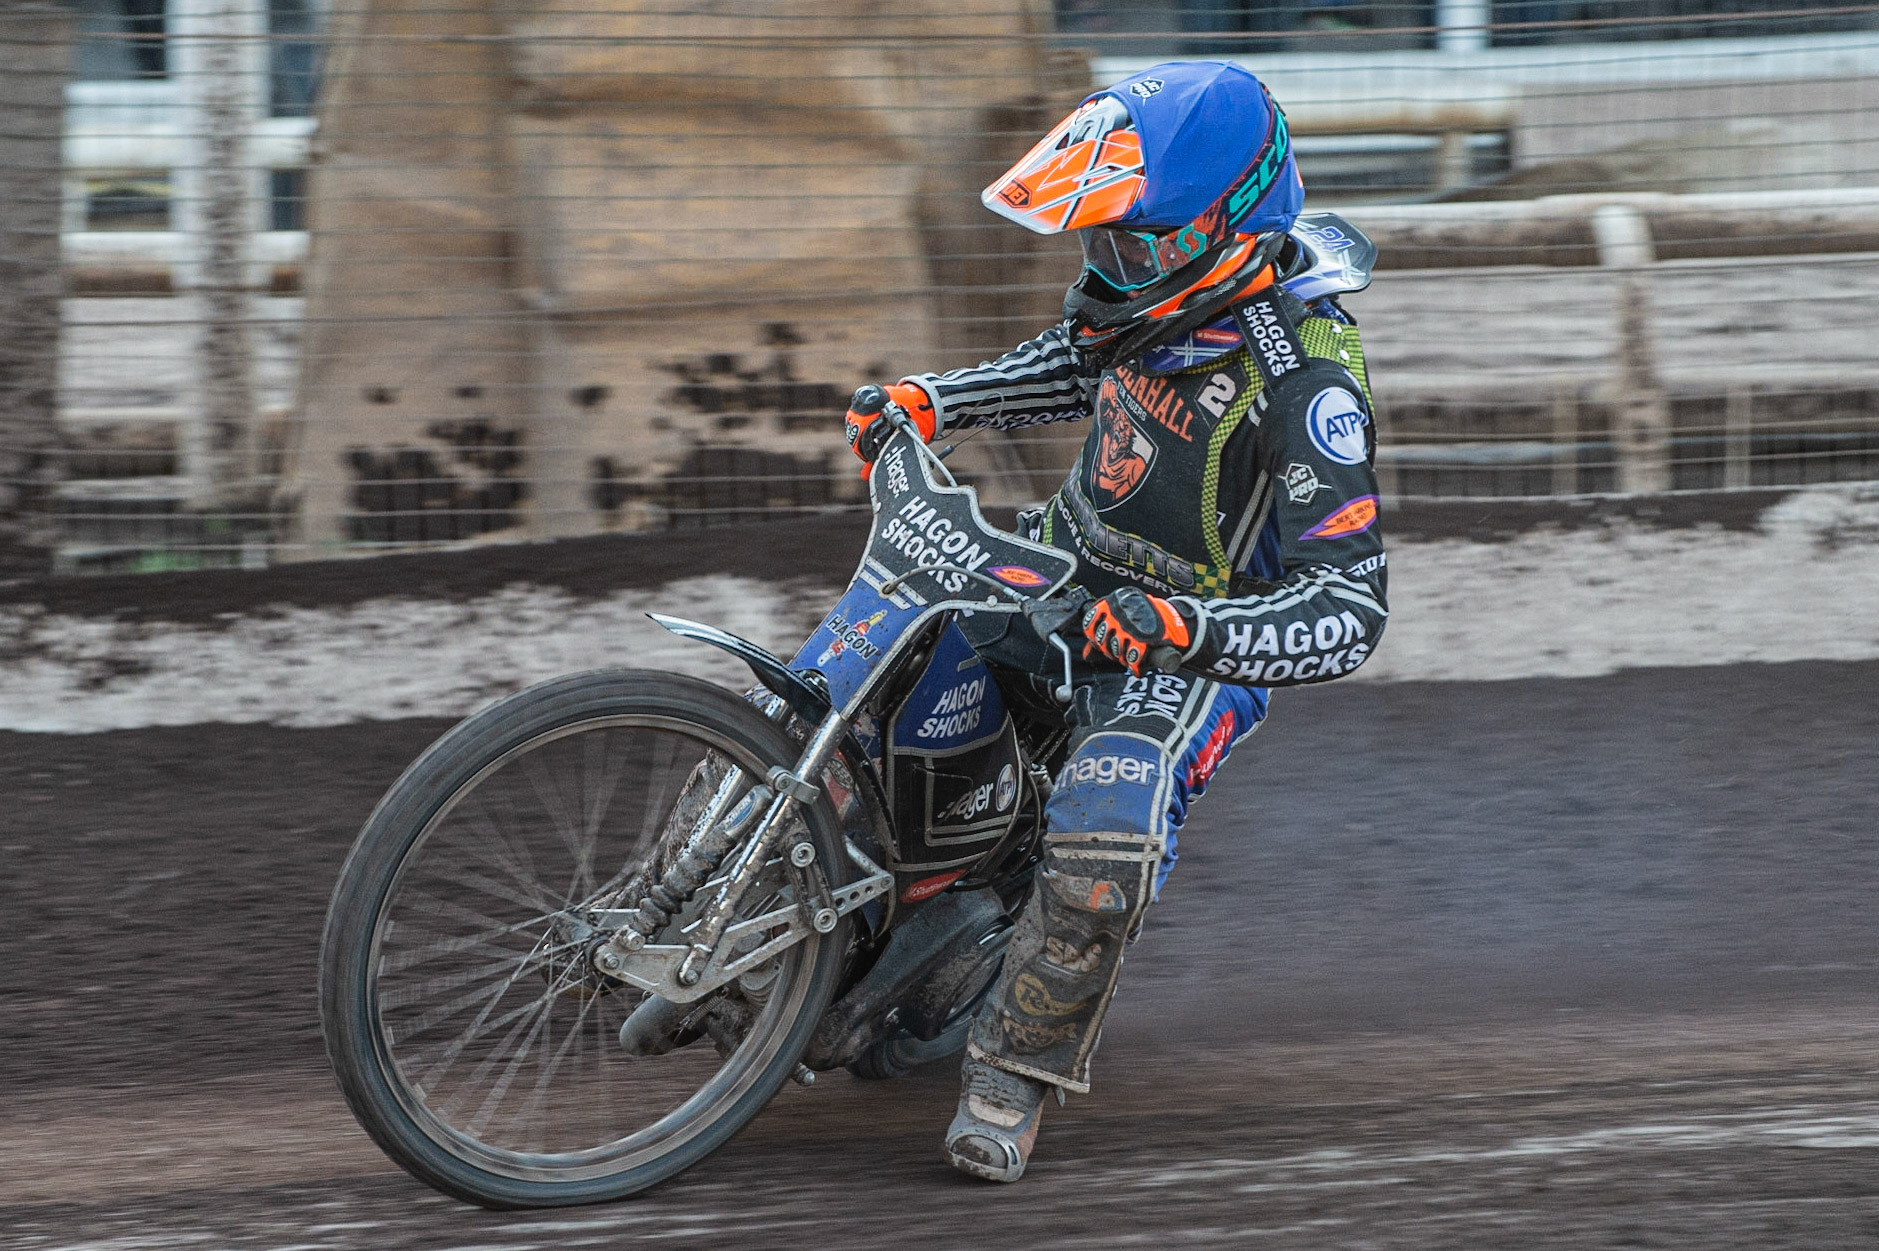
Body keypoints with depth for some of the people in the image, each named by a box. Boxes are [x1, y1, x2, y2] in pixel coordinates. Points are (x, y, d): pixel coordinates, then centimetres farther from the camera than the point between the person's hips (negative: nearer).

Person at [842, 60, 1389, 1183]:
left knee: (1107, 841, -32)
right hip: (1067, 565, 8)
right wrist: (930, 401, 6)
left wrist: (1184, 628, -45)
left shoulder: (1306, 380, -30)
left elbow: (1348, 611, -31)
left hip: (1194, 653, -8)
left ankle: (1023, 1062, -11)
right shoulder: (1164, 283, -8)